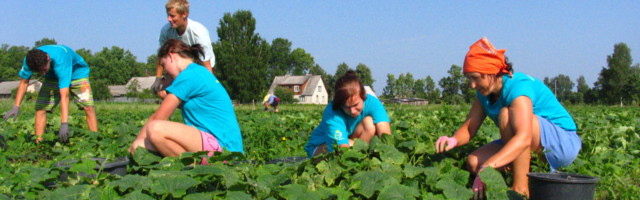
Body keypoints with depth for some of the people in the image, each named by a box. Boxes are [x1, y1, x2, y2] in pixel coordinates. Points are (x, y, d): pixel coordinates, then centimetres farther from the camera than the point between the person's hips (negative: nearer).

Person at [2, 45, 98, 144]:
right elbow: (24, 82, -7)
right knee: (40, 107, -10)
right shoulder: (29, 61, -28)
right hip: (52, 77, 5)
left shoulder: (60, 61, -43)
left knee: (88, 107, -22)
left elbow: (64, 95, -47)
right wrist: (16, 106, -12)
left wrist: (64, 124, -51)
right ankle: (38, 142, -4)